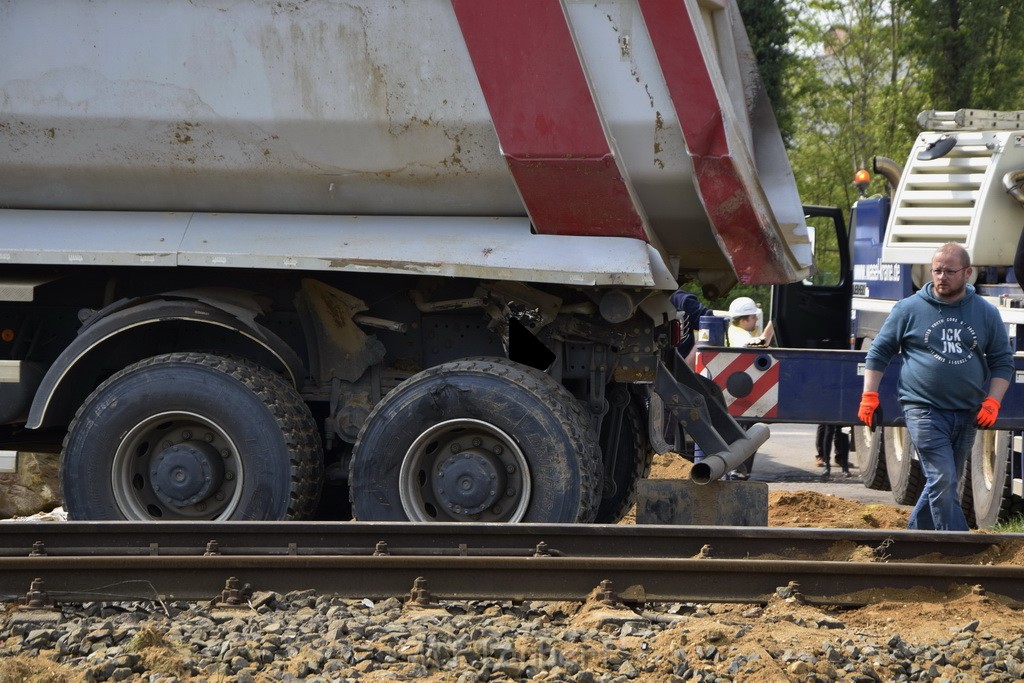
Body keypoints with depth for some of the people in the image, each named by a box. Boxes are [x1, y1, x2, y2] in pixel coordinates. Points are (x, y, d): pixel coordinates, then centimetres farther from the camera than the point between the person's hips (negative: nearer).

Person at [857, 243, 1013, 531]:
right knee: (942, 480, -14)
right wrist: (869, 396, -1)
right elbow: (879, 353, 7)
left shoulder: (986, 313, 8)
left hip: (966, 414, 4)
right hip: (924, 410, -4)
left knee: (942, 484, 12)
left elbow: (1003, 361, 12)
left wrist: (992, 402, -1)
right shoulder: (910, 309, 1)